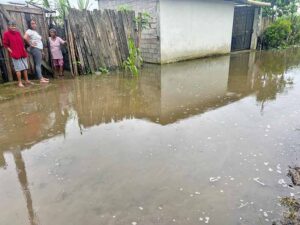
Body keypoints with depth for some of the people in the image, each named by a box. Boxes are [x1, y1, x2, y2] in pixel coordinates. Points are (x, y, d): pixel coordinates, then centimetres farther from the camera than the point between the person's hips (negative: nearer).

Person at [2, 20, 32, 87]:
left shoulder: (18, 32, 10)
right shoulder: (6, 33, -5)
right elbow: (5, 44, -2)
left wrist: (24, 51, 11)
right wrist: (11, 51, -10)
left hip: (23, 53, 6)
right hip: (15, 54, -5)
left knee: (25, 67, 10)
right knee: (18, 68, -4)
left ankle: (27, 80, 19)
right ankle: (20, 82, 4)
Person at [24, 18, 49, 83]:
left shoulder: (35, 31, 20)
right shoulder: (29, 31, -9)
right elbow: (25, 37, -27)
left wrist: (42, 51, 21)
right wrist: (30, 44, -17)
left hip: (39, 49, 9)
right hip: (35, 49, -9)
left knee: (39, 64, 11)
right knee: (38, 64, -11)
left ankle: (41, 77, 17)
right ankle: (41, 79, -12)